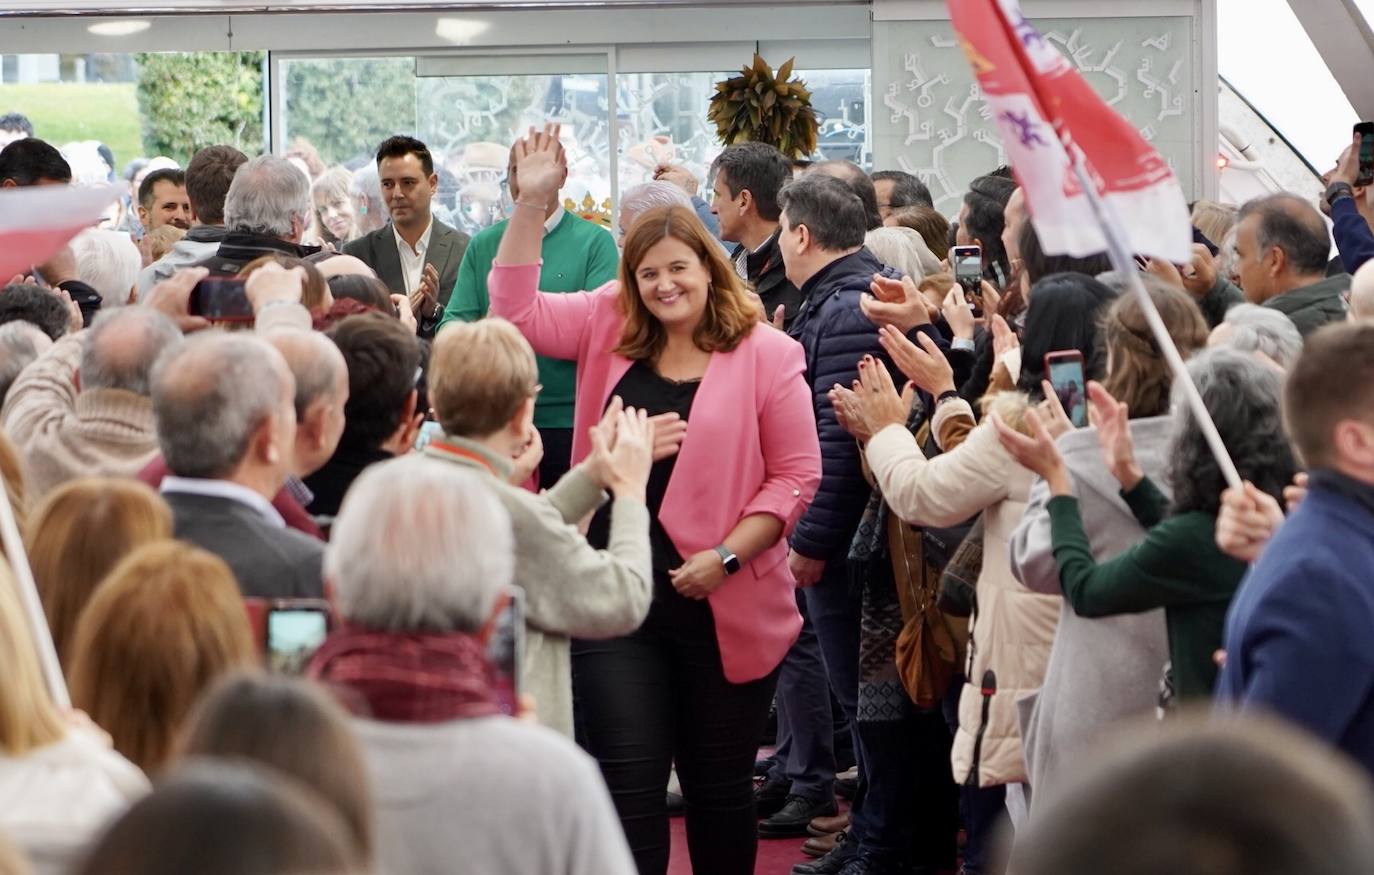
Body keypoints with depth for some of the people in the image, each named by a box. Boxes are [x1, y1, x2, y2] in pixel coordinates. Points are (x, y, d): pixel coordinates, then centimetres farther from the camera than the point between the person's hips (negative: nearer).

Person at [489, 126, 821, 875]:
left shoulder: (766, 355, -4)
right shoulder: (609, 331, 7)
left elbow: (796, 475, -5)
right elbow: (515, 310, 1)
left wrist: (726, 556, -15)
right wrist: (532, 202, -7)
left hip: (724, 610, -2)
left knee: (719, 785, 10)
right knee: (627, 785, 0)